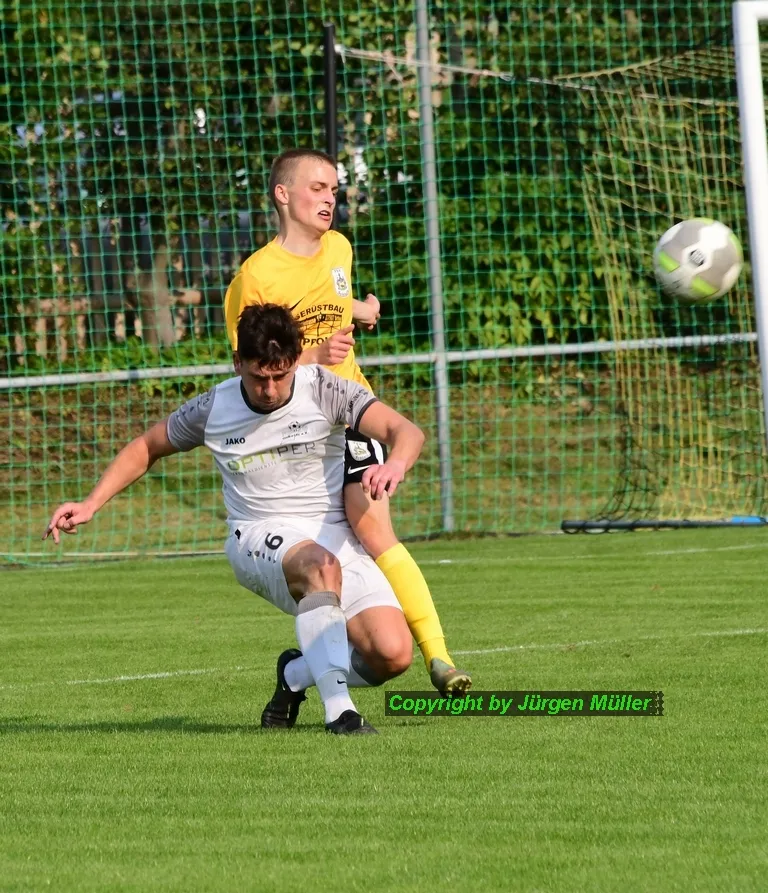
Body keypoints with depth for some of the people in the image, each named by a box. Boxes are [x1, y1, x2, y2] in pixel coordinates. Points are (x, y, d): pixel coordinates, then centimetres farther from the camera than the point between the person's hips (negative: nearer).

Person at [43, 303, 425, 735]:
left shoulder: (323, 389, -7)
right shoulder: (214, 408, -1)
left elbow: (407, 431, -17)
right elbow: (146, 448, 17)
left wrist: (395, 464, -41)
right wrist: (90, 505, 6)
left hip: (338, 537, 1)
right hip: (261, 538, -1)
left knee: (393, 655, -20)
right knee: (322, 566, -40)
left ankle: (297, 674, 10)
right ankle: (338, 708, -42)